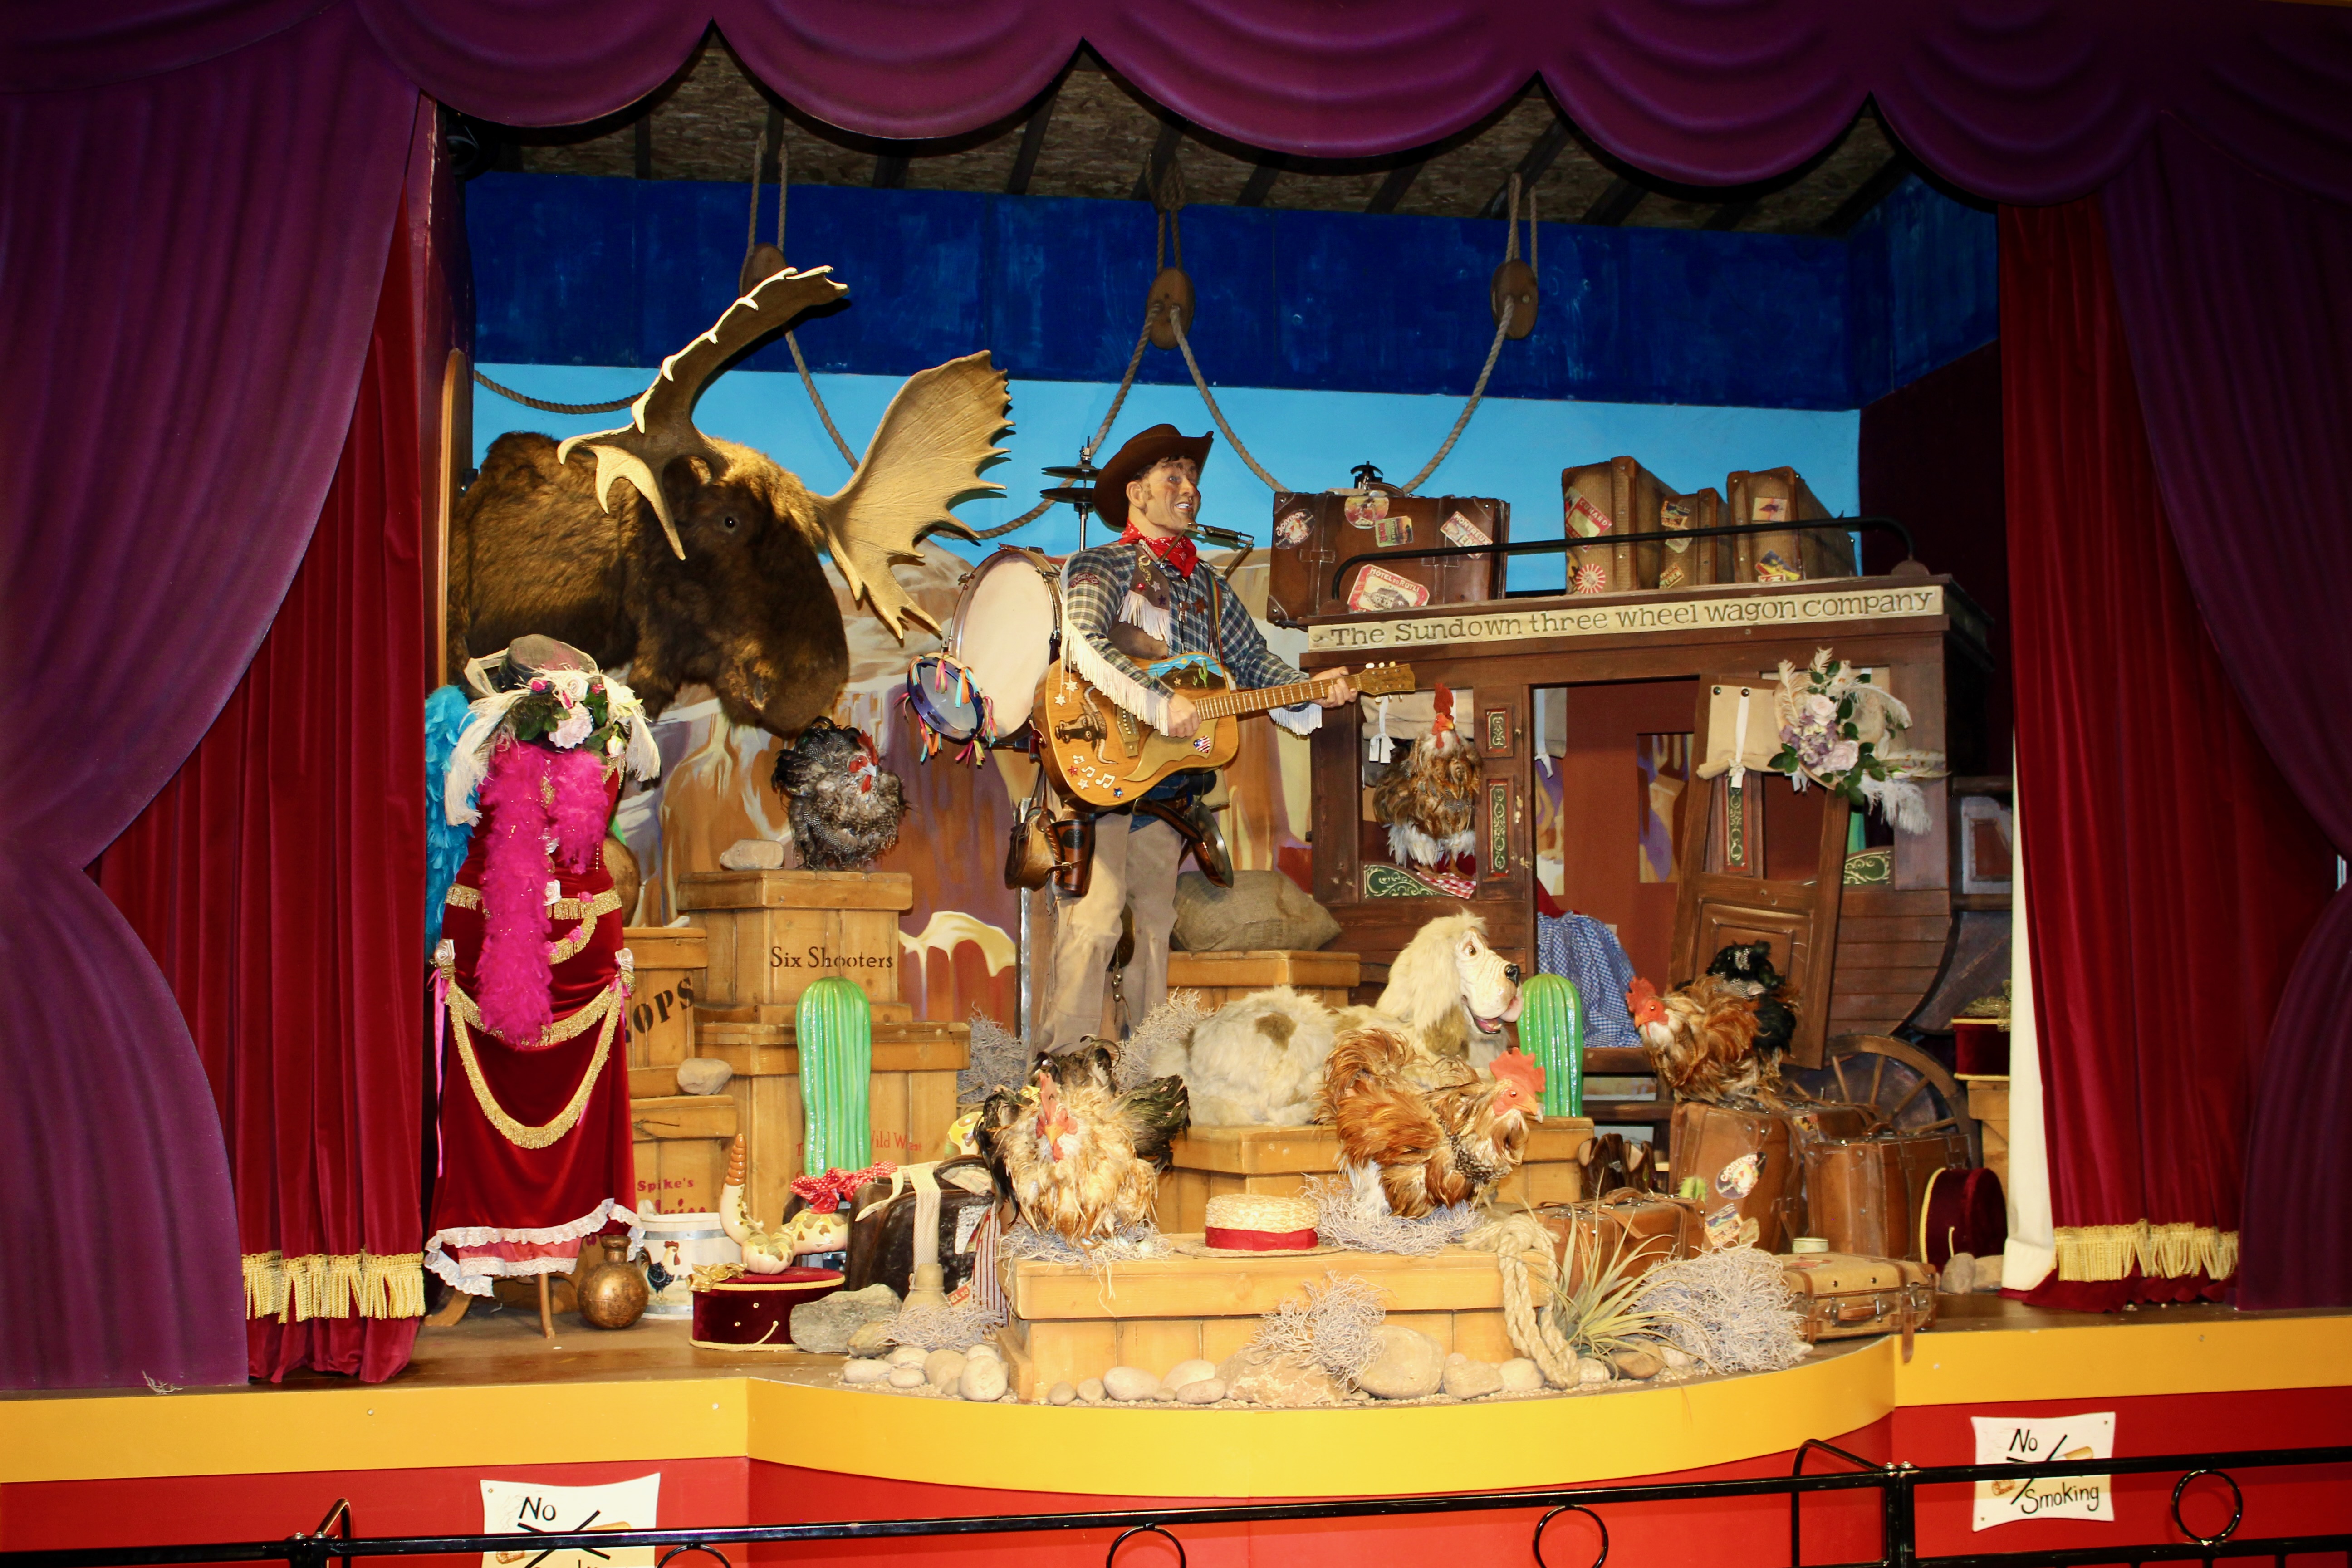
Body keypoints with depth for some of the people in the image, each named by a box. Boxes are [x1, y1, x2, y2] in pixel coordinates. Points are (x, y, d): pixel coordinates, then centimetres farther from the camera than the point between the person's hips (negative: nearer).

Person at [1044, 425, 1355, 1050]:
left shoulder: (1208, 588, 20)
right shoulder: (1096, 568, 0)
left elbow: (1253, 660, 16)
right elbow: (1086, 642, -19)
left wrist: (1312, 692, -2)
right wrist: (1159, 701, -30)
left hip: (1170, 780, 6)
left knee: (1155, 918, 7)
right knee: (1095, 915, -14)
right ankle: (1070, 1059, -12)